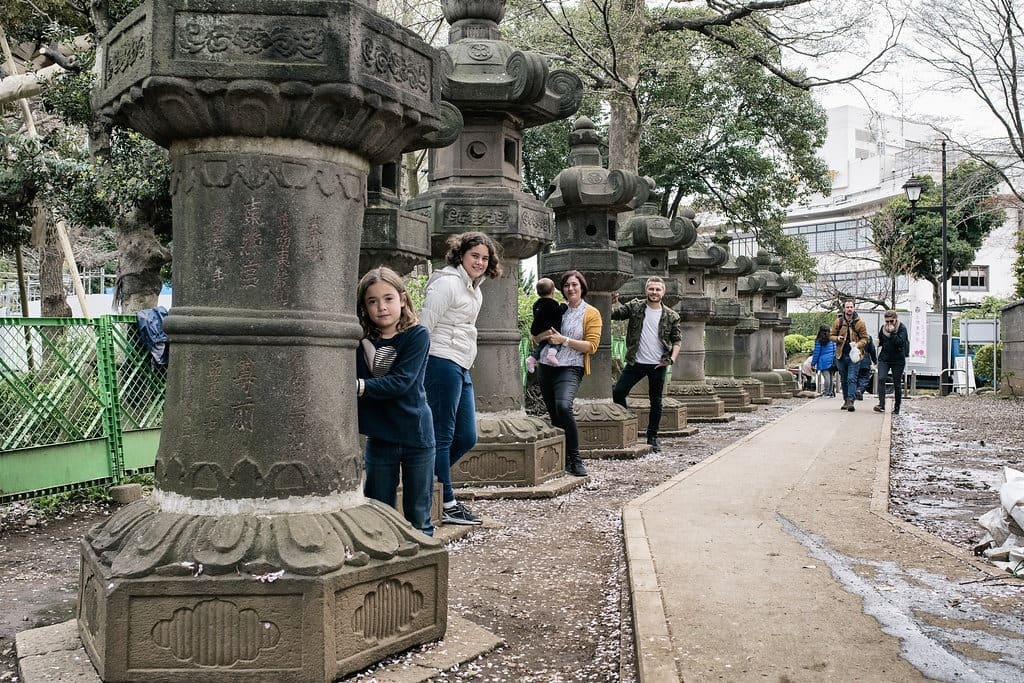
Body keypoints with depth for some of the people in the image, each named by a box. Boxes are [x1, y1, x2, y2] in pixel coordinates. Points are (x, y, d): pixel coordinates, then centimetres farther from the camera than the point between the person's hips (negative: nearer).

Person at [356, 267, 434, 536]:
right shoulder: (362, 340, 1)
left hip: (416, 435, -3)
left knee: (418, 517, 8)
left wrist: (358, 386, -26)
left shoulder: (417, 335, -10)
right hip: (379, 437, 3)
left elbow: (400, 382, -20)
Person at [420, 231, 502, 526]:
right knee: (443, 435, -2)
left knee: (467, 438, 10)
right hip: (442, 363, -9)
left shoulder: (475, 289, 20)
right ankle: (446, 505, 5)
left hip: (461, 368, 10)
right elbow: (424, 325, -13)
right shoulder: (448, 282, -9)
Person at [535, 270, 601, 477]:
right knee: (554, 416, 7)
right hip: (546, 367, 5)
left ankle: (575, 460, -19)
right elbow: (537, 336, 17)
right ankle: (564, 461, 19)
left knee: (563, 406, -28)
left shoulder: (591, 314, 2)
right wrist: (545, 334, -6)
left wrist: (564, 340, -14)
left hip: (570, 369, -5)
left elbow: (591, 346, -6)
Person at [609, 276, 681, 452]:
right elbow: (613, 314, -5)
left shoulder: (671, 316, 0)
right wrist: (609, 303, -25)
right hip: (636, 363, 0)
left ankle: (652, 438, 22)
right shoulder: (634, 307, -1)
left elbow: (677, 339, 6)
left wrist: (672, 358, -7)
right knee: (617, 392, -7)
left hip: (658, 365, 0)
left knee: (656, 402, 9)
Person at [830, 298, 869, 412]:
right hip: (841, 355, 3)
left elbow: (864, 338, 2)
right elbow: (831, 335, 11)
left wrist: (858, 345, -17)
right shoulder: (838, 322, 4)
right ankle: (846, 400, 22)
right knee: (844, 379, 12)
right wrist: (837, 338, -11)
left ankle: (850, 401, -14)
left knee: (852, 379, -11)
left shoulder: (860, 323, -1)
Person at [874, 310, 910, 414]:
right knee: (881, 379, -17)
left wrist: (892, 332, -25)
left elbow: (900, 342, -22)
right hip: (884, 359, 3)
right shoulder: (883, 328, 7)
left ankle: (897, 408, 16)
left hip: (898, 360, -3)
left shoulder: (902, 328, -7)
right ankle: (881, 405, -23)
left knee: (897, 384, 3)